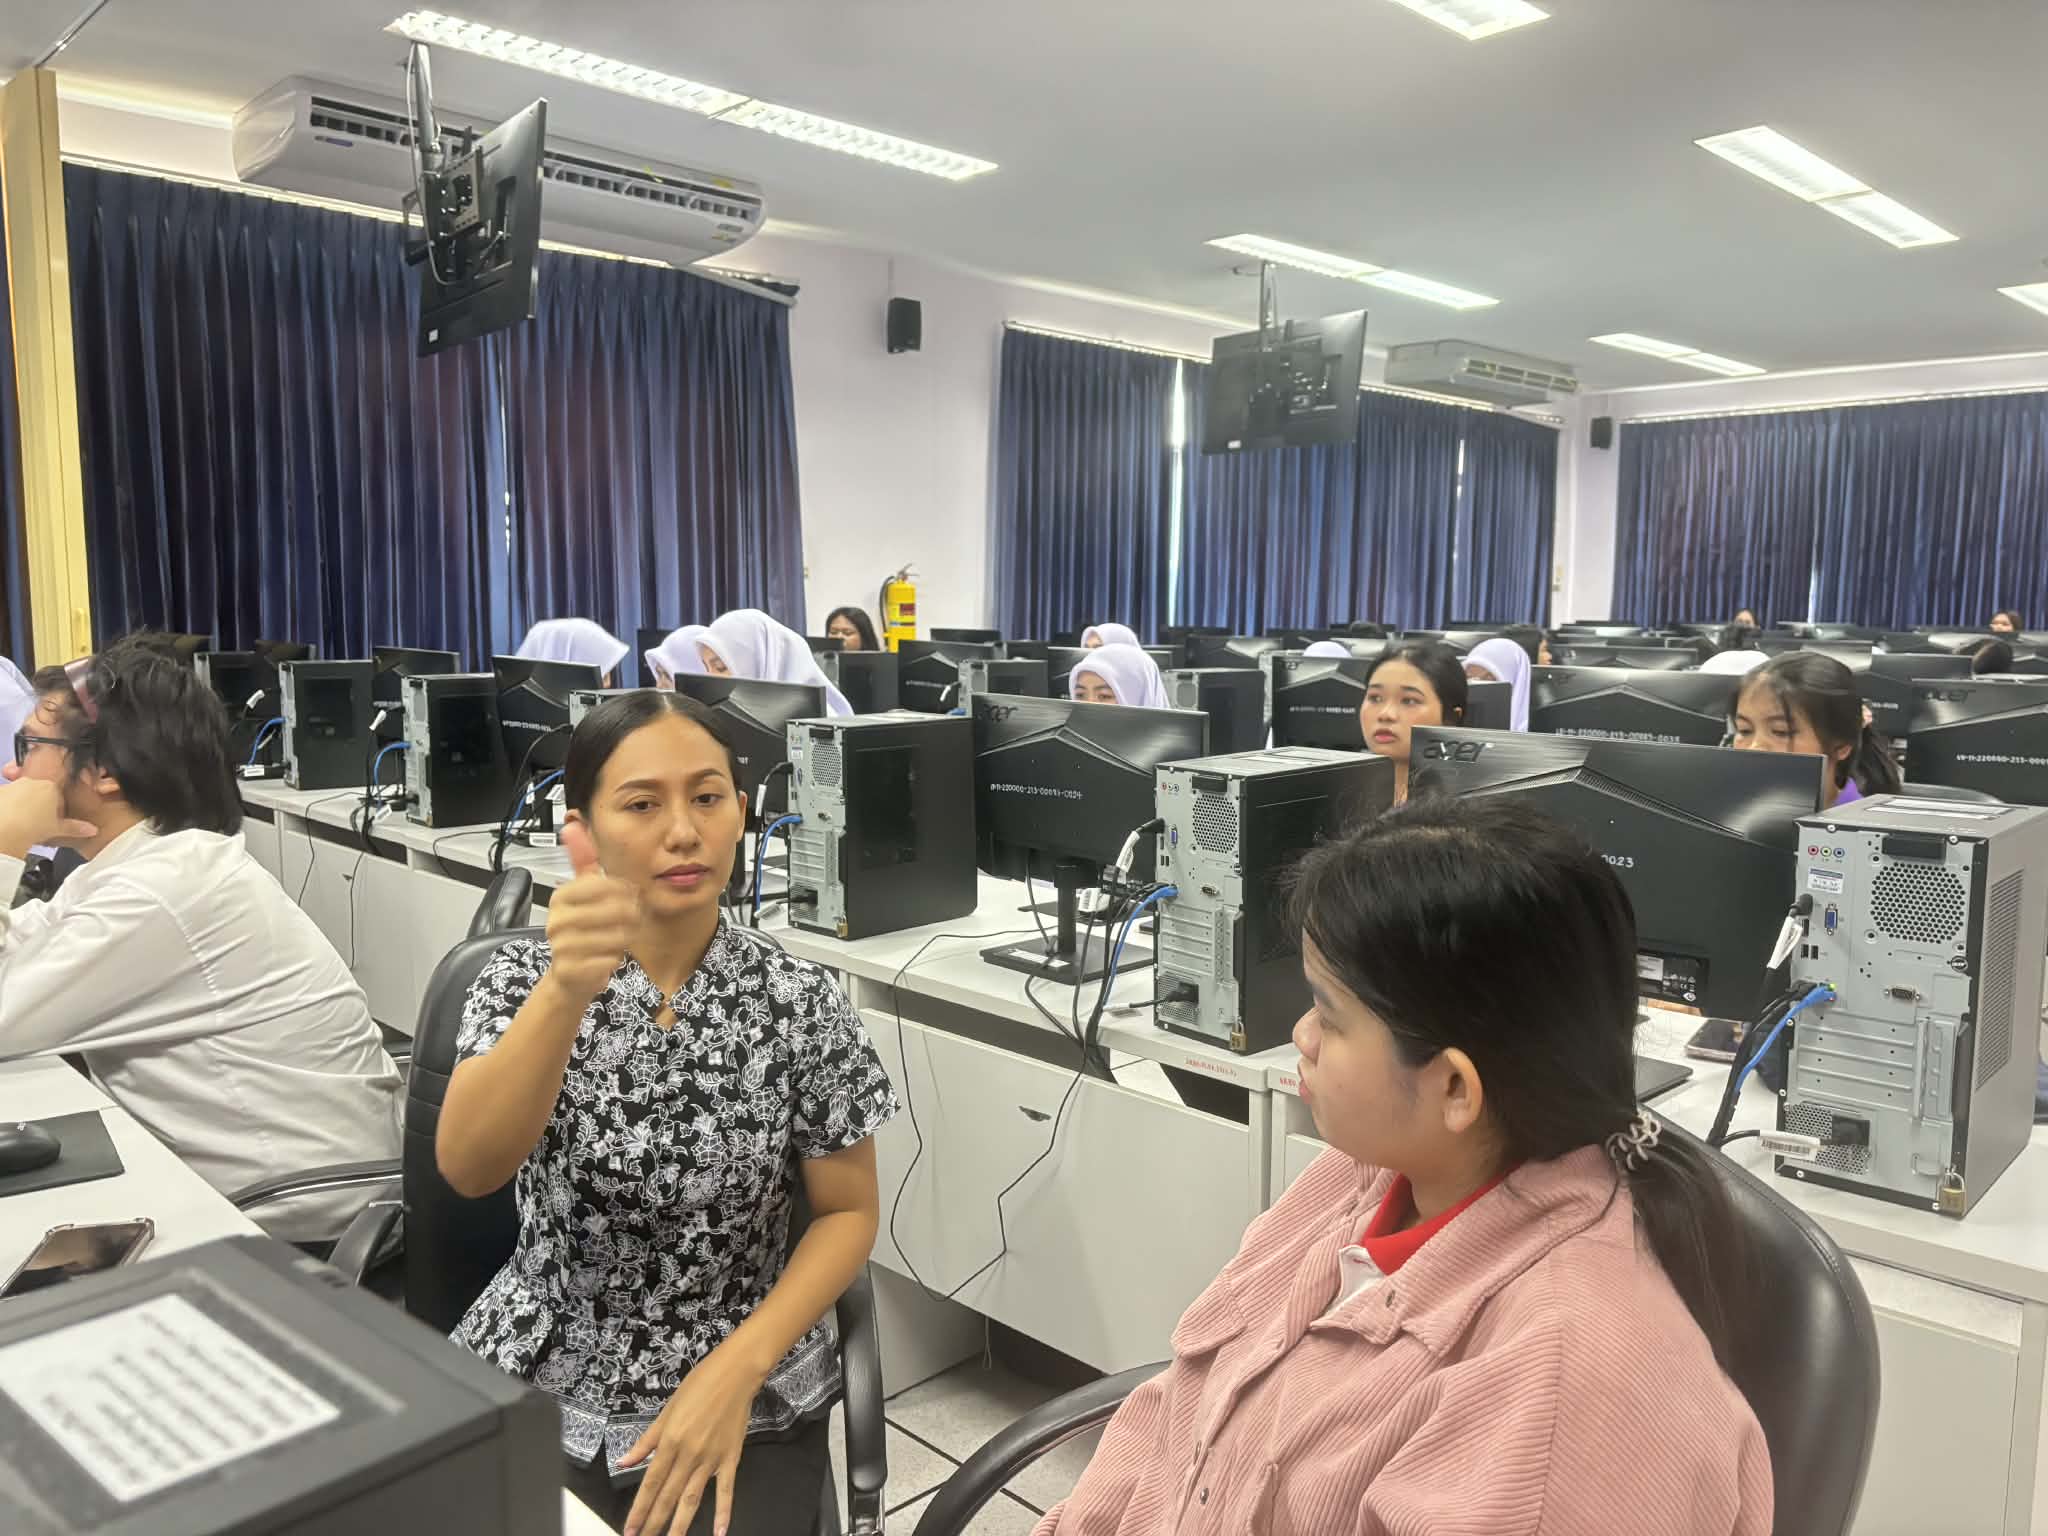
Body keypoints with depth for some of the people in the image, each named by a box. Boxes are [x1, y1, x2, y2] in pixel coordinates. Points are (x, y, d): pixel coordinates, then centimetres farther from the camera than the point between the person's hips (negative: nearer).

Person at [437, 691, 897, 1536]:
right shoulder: (527, 976, -7)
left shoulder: (798, 1000, -10)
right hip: (536, 1383, 1)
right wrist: (567, 988, -39)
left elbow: (848, 1212, -2)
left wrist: (734, 1370, -15)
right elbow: (466, 1168, -23)